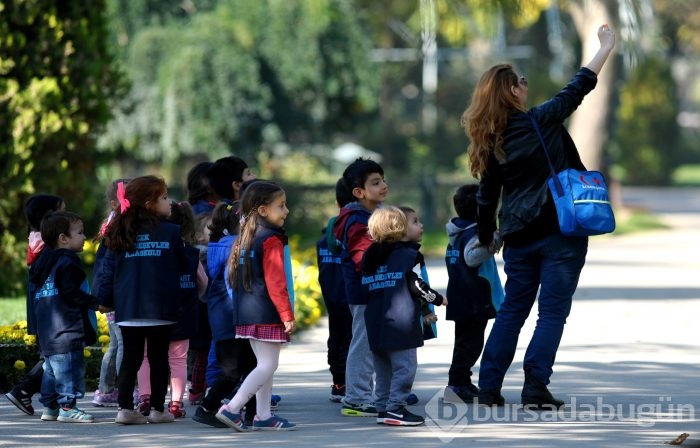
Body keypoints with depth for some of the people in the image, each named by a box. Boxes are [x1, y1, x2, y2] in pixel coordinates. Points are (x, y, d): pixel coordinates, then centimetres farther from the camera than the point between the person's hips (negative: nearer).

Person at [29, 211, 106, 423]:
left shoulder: (41, 262, 15)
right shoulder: (67, 263, -13)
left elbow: (32, 292, 19)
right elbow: (72, 293, -21)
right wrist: (95, 303, -12)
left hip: (47, 331, 10)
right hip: (67, 329, -10)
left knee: (51, 367, 15)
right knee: (70, 366, -8)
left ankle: (50, 407, 20)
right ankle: (67, 407, -10)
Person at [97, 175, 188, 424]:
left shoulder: (119, 235, 4)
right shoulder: (171, 232, -6)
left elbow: (108, 271, 6)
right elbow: (183, 267, 5)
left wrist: (107, 299, 16)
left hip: (127, 310, 3)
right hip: (161, 309, -3)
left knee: (130, 357, 9)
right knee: (158, 357, 7)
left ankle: (125, 408, 3)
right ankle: (157, 410, 8)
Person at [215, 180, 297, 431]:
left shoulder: (245, 238, 14)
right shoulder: (271, 240, -14)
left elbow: (233, 277, 19)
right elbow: (276, 282, -18)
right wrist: (287, 315, -16)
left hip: (246, 313, 9)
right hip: (267, 314, -9)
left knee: (264, 364, 15)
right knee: (268, 365, -6)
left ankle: (263, 416, 15)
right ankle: (232, 409, -13)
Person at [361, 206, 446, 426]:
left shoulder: (370, 256, 14)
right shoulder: (408, 255, -7)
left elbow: (366, 287, 16)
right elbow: (417, 286, -10)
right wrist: (438, 299, 6)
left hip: (375, 323, 7)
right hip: (401, 323, -7)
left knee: (384, 370, 14)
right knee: (404, 366, -5)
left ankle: (383, 408, 15)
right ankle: (395, 408, -11)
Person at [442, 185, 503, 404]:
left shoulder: (456, 235, 14)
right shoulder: (473, 234, -17)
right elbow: (472, 257, -35)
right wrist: (492, 241, -44)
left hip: (460, 302, 10)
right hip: (474, 302, -10)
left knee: (465, 342, 18)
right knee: (470, 344, -8)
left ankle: (463, 383, 25)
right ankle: (457, 384, -12)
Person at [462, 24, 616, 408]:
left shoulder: (492, 142, 6)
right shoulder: (541, 121, -9)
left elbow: (487, 197, 10)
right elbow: (579, 88, -3)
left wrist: (486, 239, 24)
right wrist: (606, 47, 9)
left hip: (519, 238, 5)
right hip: (561, 232, -5)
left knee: (512, 310, 14)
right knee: (553, 312, -1)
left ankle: (489, 388, 11)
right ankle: (535, 387, -9)